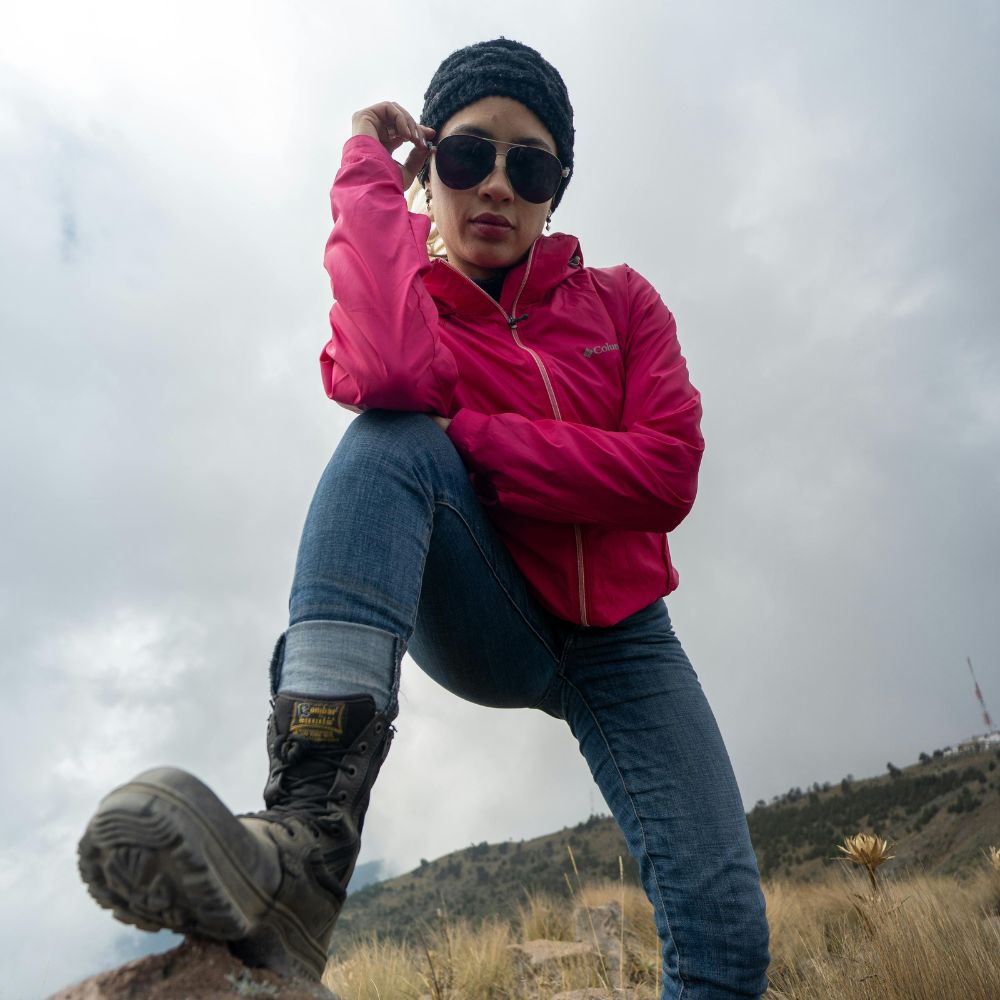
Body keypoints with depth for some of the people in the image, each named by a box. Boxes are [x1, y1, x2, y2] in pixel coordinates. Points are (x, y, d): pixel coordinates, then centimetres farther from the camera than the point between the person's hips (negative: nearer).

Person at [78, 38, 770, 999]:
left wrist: (469, 440, -19)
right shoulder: (396, 297, -1)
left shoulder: (620, 300, 3)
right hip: (486, 625, -2)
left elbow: (668, 471, -14)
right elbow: (391, 375, -29)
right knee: (391, 439, -30)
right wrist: (369, 167, -14)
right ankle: (307, 835, -40)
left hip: (616, 640, 2)